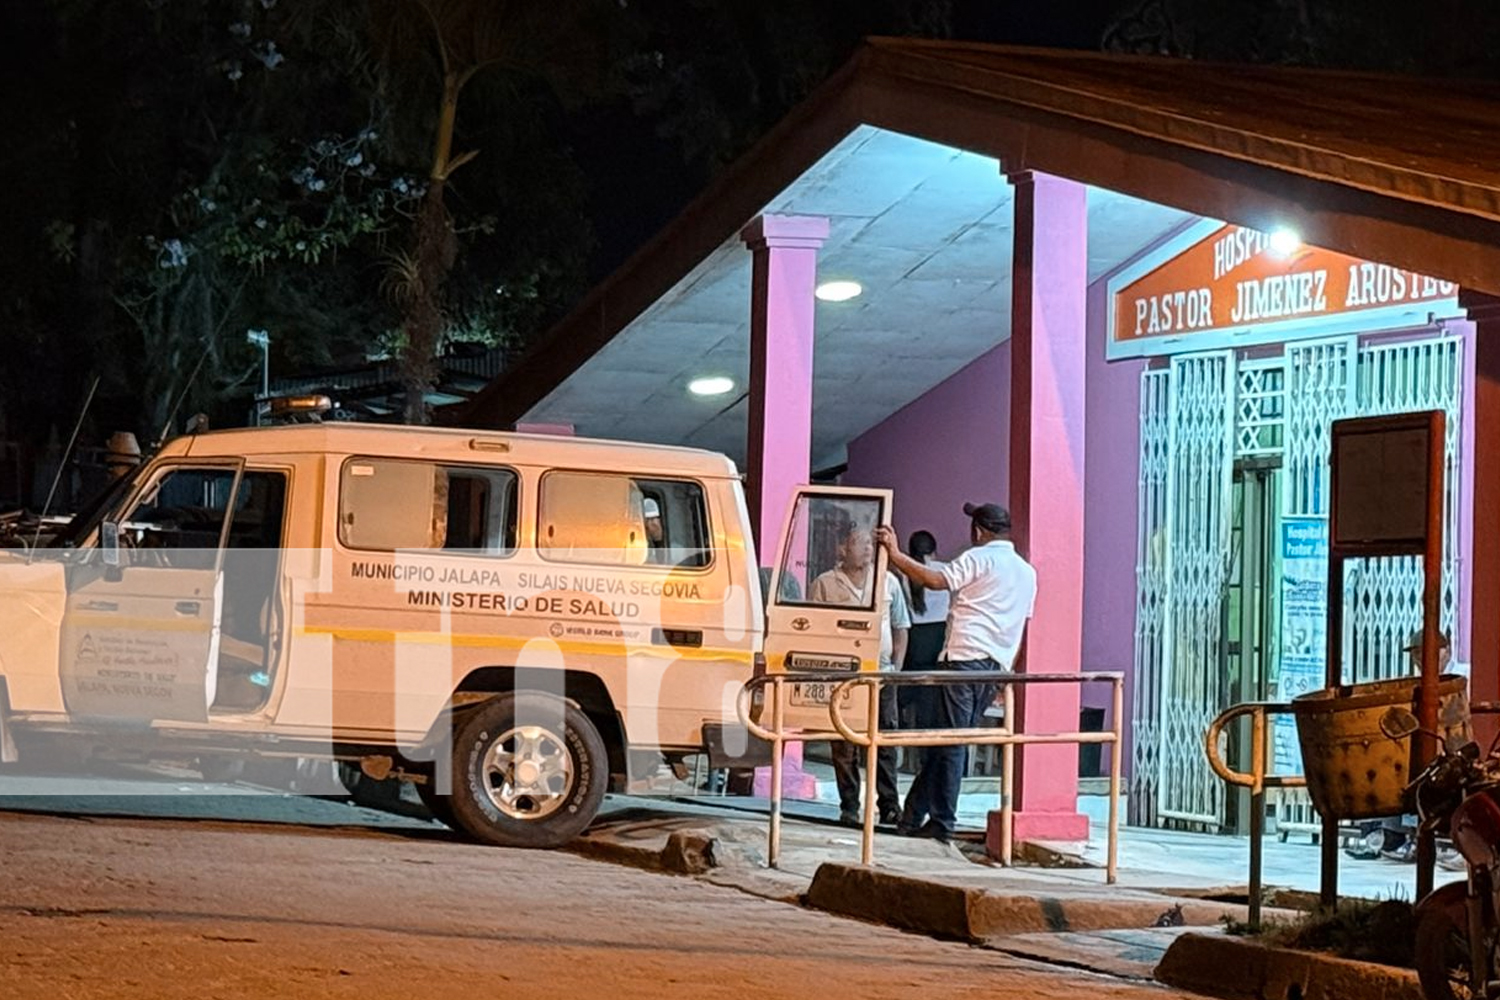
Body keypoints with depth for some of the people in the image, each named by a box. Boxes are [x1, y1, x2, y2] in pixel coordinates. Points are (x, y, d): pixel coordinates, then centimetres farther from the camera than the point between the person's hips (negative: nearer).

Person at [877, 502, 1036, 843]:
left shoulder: (978, 558, -4)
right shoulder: (1026, 572, 19)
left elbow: (936, 580, -16)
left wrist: (895, 555, -12)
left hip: (965, 657, -7)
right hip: (996, 666, 7)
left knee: (949, 742, -5)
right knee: (956, 743, 9)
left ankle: (941, 822, -8)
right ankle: (914, 815, 13)